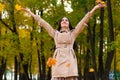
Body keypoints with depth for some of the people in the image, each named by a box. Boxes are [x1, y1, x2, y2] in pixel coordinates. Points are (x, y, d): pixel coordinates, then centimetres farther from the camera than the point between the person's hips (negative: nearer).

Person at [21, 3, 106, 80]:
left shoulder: (73, 33, 19)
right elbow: (43, 23, 21)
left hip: (70, 60, 0)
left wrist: (94, 9, 10)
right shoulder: (55, 33, 22)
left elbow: (83, 21, 14)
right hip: (58, 59, 0)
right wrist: (31, 13, 22)